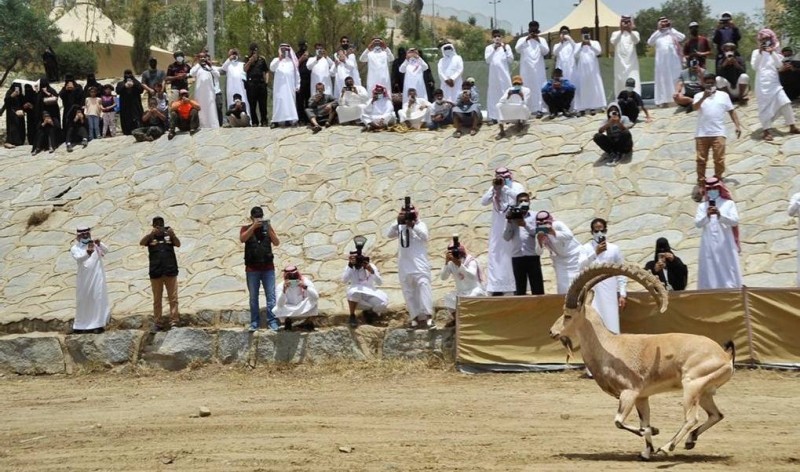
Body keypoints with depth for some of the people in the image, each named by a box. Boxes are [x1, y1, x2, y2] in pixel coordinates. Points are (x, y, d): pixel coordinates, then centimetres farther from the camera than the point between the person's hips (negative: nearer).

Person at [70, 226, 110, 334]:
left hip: (97, 277, -1)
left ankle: (99, 324, -7)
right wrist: (88, 253, -39)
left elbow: (106, 250, -12)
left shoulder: (95, 245, 4)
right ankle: (83, 325, 15)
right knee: (83, 301, 7)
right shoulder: (75, 248, 2)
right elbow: (78, 258, -18)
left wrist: (99, 244, -33)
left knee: (98, 300, -6)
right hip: (84, 278, 2)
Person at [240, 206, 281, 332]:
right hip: (252, 269, -1)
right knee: (253, 297, 1)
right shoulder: (246, 229, 6)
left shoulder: (268, 228, 10)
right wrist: (253, 226, -23)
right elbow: (242, 239, -15)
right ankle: (254, 323, 2)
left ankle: (272, 322, -6)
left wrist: (269, 230, -15)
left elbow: (276, 243, -1)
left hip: (268, 268, 1)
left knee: (271, 296, -5)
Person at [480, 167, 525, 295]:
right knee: (496, 258, 2)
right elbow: (484, 202, -3)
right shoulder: (493, 189, 7)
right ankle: (497, 289, 4)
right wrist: (494, 189, -15)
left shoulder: (516, 186, -2)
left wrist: (505, 187, -22)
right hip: (498, 230, 4)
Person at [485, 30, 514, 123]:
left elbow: (511, 60, 0)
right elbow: (487, 60, -4)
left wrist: (505, 50, -10)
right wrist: (493, 49, -10)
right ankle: (494, 116, -2)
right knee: (494, 94, -1)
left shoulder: (506, 46, 6)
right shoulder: (489, 48, 8)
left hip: (504, 75, -1)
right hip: (494, 75, 1)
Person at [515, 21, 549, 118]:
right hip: (526, 69, -1)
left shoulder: (542, 40, 11)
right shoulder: (522, 39, 9)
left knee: (539, 88, -5)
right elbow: (517, 49, -7)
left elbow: (546, 51, -1)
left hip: (539, 69, 1)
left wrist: (539, 41, -12)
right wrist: (526, 40, -15)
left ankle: (540, 109, -7)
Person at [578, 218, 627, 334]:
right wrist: (595, 253, -21)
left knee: (611, 327, -1)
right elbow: (581, 267, -10)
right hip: (592, 293, -1)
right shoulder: (585, 248, 6)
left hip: (610, 294, 1)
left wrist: (622, 294, 3)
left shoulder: (614, 249, 8)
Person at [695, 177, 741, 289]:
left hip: (725, 245, -1)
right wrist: (707, 216, -22)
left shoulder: (728, 204, 7)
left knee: (728, 273, -6)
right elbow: (698, 223, -1)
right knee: (710, 273, -5)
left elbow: (735, 221, -7)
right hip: (709, 246, 2)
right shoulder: (702, 206, 12)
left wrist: (720, 215, -24)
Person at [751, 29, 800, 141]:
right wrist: (760, 53, -15)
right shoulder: (756, 52, 5)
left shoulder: (774, 52, 12)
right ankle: (766, 130, -1)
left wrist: (772, 53, -14)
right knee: (765, 105, -5)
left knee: (785, 102, -3)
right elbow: (754, 67, -8)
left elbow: (779, 65, -3)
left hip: (774, 82, 3)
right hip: (763, 83, -3)